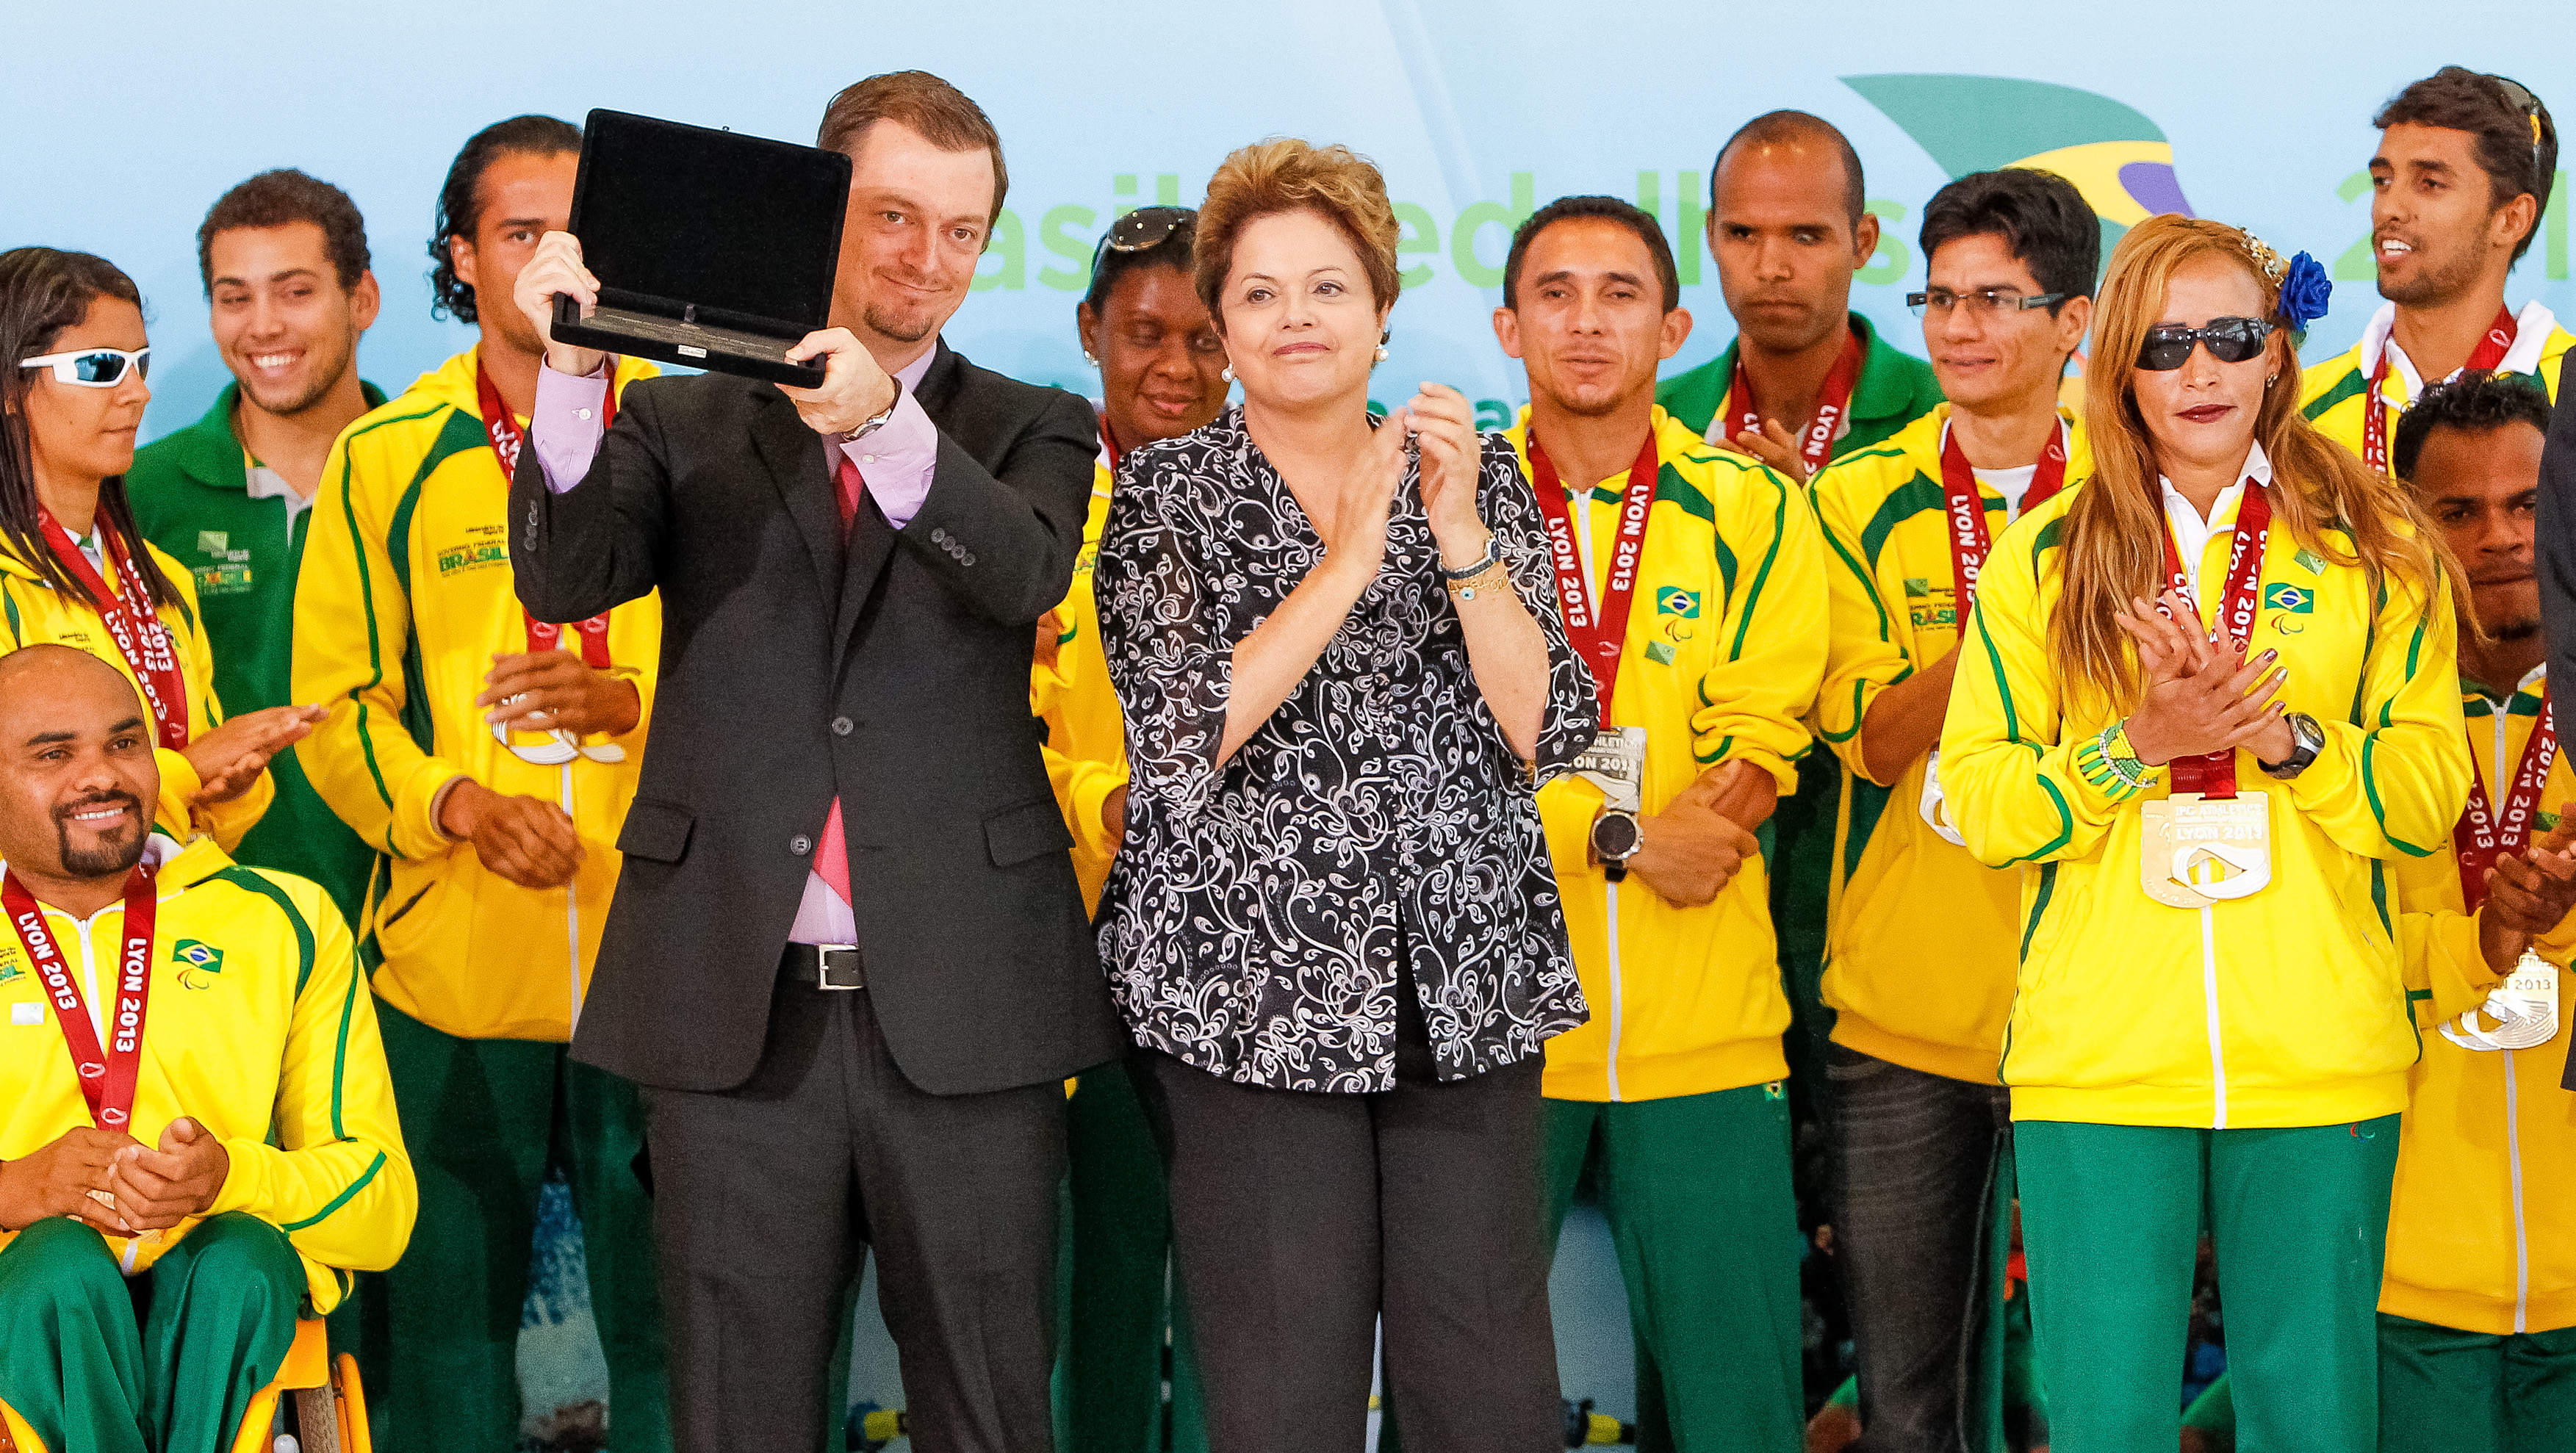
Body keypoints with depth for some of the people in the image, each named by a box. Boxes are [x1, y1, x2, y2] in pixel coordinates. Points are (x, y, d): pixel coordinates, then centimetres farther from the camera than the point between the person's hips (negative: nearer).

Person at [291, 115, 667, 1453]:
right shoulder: (384, 459, 6)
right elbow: (337, 704, 4)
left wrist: (632, 700, -13)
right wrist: (458, 804, -13)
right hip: (453, 951, 1)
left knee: (670, 1305, 4)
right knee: (449, 1306, 8)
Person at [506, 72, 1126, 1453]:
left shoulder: (1029, 432, 10)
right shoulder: (682, 422, 11)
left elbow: (1025, 570, -12)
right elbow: (564, 577, -6)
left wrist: (883, 423, -30)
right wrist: (570, 373, -22)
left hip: (960, 1005, 0)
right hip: (734, 1001, 0)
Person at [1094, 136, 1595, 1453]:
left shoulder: (1476, 478, 9)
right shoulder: (1167, 493, 3)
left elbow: (1546, 732, -1)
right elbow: (1187, 737, -11)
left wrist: (1460, 535, -12)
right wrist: (1351, 555, -14)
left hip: (1462, 986, 2)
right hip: (1251, 991, -2)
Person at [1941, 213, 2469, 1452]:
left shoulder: (2376, 548, 7)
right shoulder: (2044, 557, 6)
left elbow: (2430, 792, 2)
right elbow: (1974, 800, 1)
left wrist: (2282, 734, -15)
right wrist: (2137, 744, -14)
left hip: (2320, 1063, 0)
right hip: (2097, 1062, 0)